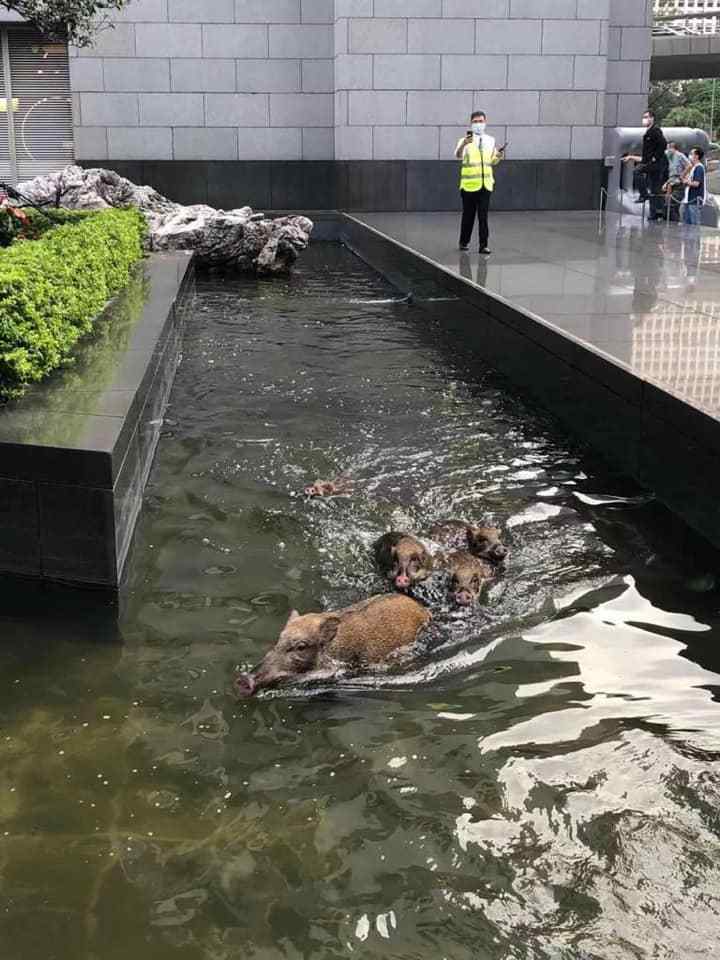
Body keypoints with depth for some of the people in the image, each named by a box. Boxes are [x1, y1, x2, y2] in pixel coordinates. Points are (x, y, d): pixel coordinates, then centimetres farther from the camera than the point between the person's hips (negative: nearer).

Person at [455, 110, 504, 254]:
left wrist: (499, 156, -3)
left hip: (485, 184, 3)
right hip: (469, 184, -3)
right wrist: (463, 144, -43)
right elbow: (458, 156, -23)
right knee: (468, 215, 5)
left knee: (483, 216, 0)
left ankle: (484, 245, 1)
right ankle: (464, 242, 20)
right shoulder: (465, 140, -4)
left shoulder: (490, 140, 11)